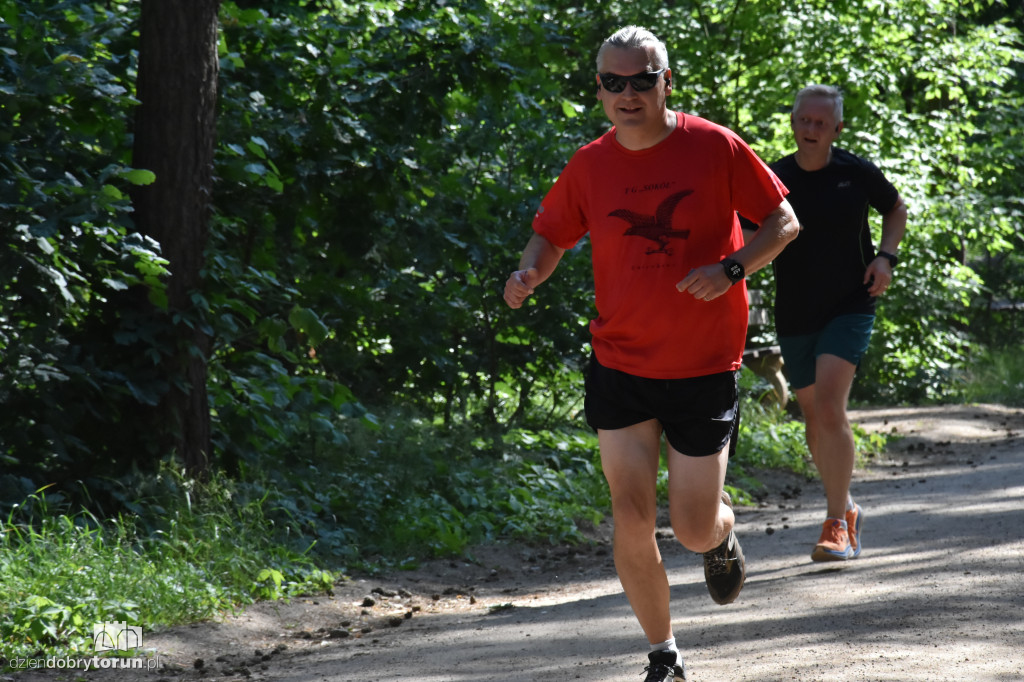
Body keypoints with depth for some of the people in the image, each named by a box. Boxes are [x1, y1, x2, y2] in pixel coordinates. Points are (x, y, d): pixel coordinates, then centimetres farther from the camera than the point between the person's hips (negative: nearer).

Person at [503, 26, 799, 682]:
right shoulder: (589, 165, 0)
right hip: (619, 368, 2)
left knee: (695, 530, -1)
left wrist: (732, 268, -19)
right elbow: (551, 233, 14)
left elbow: (784, 222, 0)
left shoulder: (715, 148, -7)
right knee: (632, 520, -5)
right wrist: (529, 273, -10)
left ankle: (724, 536, 38)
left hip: (705, 369, -2)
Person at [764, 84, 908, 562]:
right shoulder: (774, 180, -2)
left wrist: (885, 256, -2)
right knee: (814, 419, 11)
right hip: (794, 318, 3)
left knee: (829, 407, -20)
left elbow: (896, 209, 13)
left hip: (848, 309, -3)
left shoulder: (857, 174, -5)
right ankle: (847, 510, 33)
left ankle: (836, 525, -15)